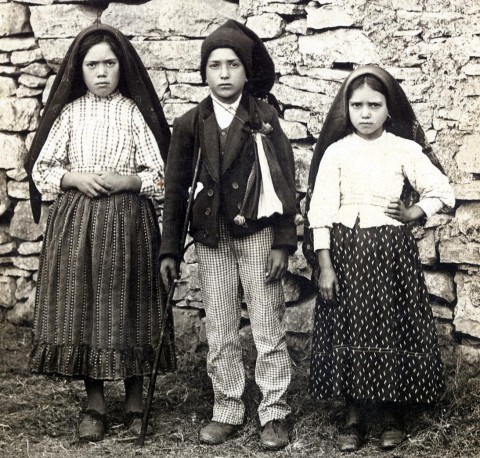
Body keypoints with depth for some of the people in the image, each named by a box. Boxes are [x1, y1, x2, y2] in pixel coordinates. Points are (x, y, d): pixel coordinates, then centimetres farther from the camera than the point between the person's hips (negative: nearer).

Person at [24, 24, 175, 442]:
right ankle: (94, 402, 14)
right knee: (82, 306, 2)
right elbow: (41, 170, 6)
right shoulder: (69, 112, 6)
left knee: (126, 306, 2)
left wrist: (125, 180, -16)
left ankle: (135, 398, 17)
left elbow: (159, 176, 0)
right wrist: (74, 178, -10)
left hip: (127, 222, -2)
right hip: (76, 221, 2)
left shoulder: (135, 112, 1)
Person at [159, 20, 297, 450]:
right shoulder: (190, 124, 4)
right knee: (219, 332, 8)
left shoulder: (264, 117, -2)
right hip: (211, 240, 3)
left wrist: (283, 242, -9)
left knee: (268, 328, 1)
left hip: (258, 234, -2)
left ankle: (275, 413, 10)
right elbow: (175, 188, 7)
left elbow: (285, 181, -3)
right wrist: (170, 250, 4)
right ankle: (227, 411, 20)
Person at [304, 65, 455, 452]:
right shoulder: (335, 151, -1)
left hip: (392, 250, 0)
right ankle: (354, 416, 15)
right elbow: (321, 210, -5)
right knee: (350, 329, 3)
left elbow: (443, 192, 2)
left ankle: (393, 414, 19)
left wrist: (411, 214, -2)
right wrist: (325, 265, -9)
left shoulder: (406, 150, 0)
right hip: (346, 249, 0)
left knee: (392, 327, 4)